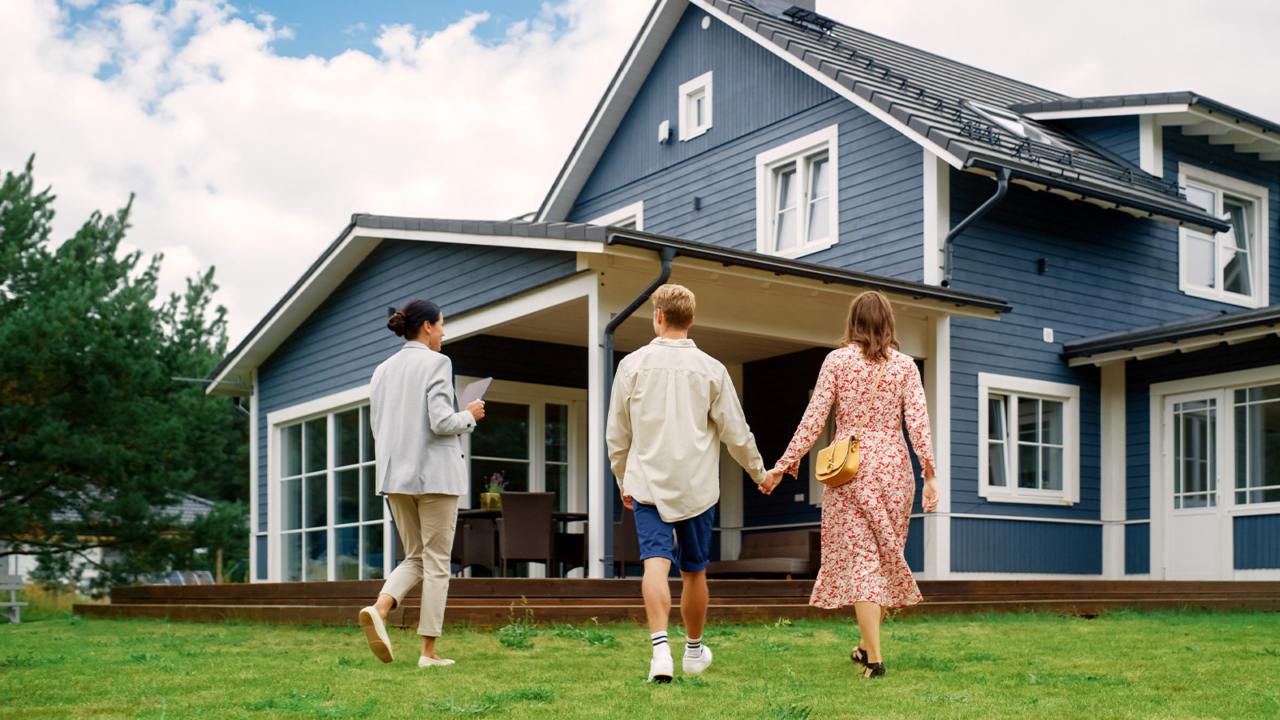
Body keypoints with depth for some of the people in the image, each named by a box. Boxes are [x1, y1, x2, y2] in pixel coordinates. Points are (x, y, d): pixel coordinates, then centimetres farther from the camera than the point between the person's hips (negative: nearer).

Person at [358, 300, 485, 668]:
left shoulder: (383, 370, 12)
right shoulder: (436, 363, -8)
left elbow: (377, 429, 13)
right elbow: (441, 422, -16)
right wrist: (469, 416, 1)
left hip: (395, 475, 6)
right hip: (434, 473, -6)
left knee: (415, 558, 15)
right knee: (437, 562, 2)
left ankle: (379, 607, -12)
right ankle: (429, 651, 2)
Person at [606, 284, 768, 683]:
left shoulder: (633, 365, 0)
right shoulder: (710, 369, -1)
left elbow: (617, 433, 6)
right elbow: (735, 432, 3)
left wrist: (623, 482, 19)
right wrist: (759, 472, 18)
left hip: (648, 483, -1)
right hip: (697, 485, 1)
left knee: (656, 562, -10)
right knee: (694, 571, 13)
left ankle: (660, 645, -30)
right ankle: (694, 650, 29)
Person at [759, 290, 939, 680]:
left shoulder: (837, 360, -1)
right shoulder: (904, 365, 4)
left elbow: (814, 419, -5)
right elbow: (918, 423, -5)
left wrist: (782, 466, 0)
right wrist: (930, 475, -3)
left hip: (849, 467, -2)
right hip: (893, 466, 2)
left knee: (860, 559, -1)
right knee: (886, 555, 15)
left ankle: (874, 657, -6)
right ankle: (866, 644, 24)